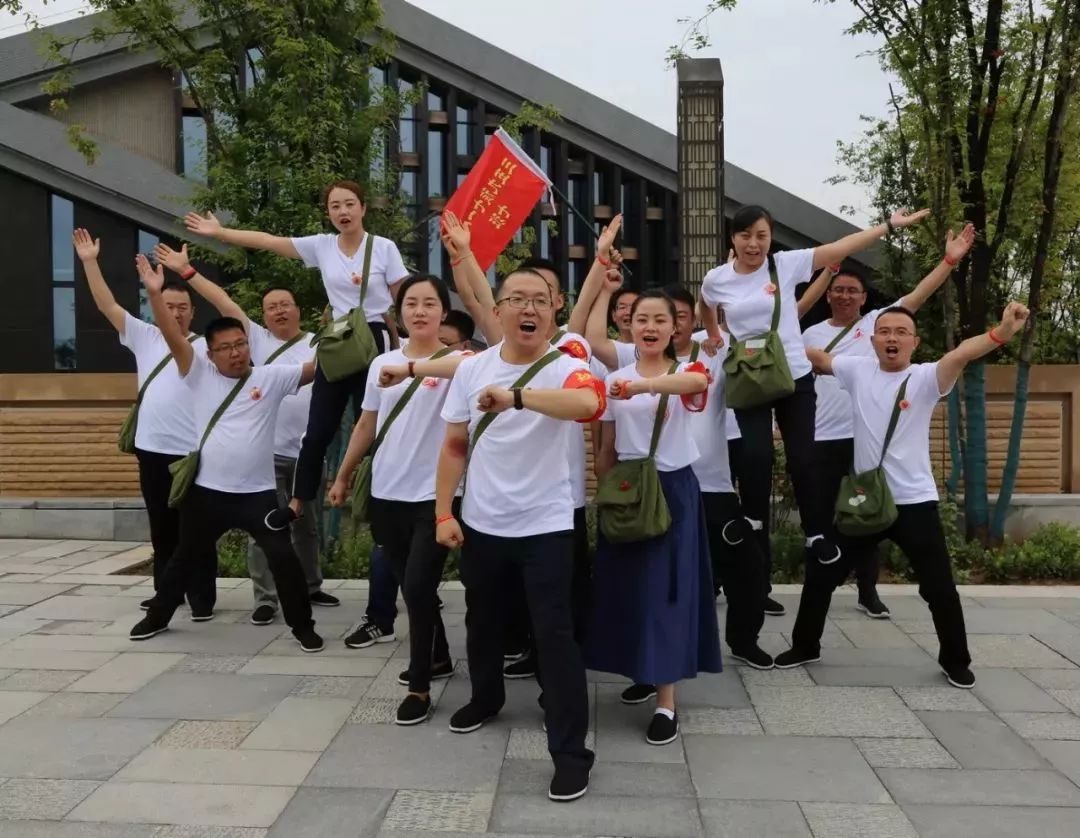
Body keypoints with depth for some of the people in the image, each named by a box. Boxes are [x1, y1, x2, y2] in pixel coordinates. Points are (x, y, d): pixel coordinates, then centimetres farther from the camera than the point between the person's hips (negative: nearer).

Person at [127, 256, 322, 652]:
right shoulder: (200, 375, 0)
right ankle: (158, 617, 42)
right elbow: (174, 337, -11)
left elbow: (316, 368, -7)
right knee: (185, 557, 20)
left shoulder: (271, 377, -2)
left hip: (257, 493, -1)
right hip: (206, 491, 2)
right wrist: (155, 293, -21)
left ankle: (302, 625, 12)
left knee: (284, 558, -5)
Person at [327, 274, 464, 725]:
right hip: (386, 493, 5)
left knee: (418, 587, -8)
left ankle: (419, 686, 8)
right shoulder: (382, 363, 8)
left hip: (433, 495, -5)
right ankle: (437, 657, 37)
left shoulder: (457, 362, -7)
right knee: (412, 586, 16)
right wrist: (343, 476, 18)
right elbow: (367, 425, 15)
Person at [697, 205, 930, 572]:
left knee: (802, 457, 3)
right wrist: (714, 337, 22)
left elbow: (840, 248, -6)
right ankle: (752, 523, 11)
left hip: (795, 377, 0)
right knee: (756, 455, -12)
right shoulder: (716, 279, -1)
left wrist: (890, 225, -6)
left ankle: (817, 534, 17)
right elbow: (704, 308, 22)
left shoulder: (787, 264, -5)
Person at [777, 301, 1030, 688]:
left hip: (915, 502, -3)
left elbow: (961, 354, -27)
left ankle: (955, 661, 29)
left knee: (939, 587, 6)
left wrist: (1001, 333, -45)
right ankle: (804, 646, 30)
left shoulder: (926, 378, -9)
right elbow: (818, 357, 13)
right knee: (821, 574, 10)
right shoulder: (859, 369, 2)